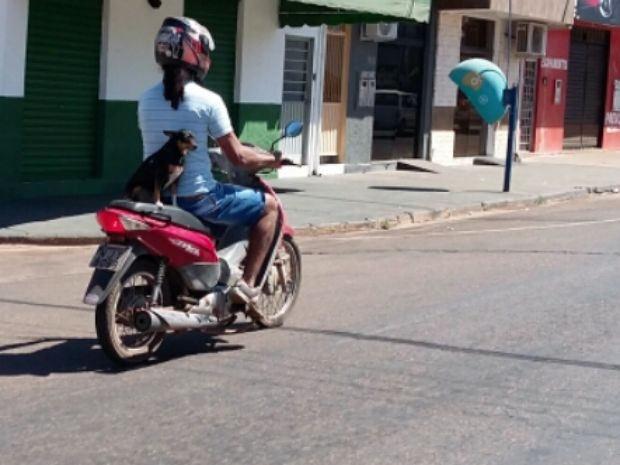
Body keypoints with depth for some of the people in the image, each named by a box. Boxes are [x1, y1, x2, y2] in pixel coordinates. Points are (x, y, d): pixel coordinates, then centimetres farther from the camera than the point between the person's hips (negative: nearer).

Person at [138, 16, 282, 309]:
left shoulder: (146, 100, 4)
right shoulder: (207, 101, -14)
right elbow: (236, 157, -10)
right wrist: (270, 159, 9)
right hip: (196, 198, -7)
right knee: (268, 205, 11)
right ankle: (246, 283, 6)